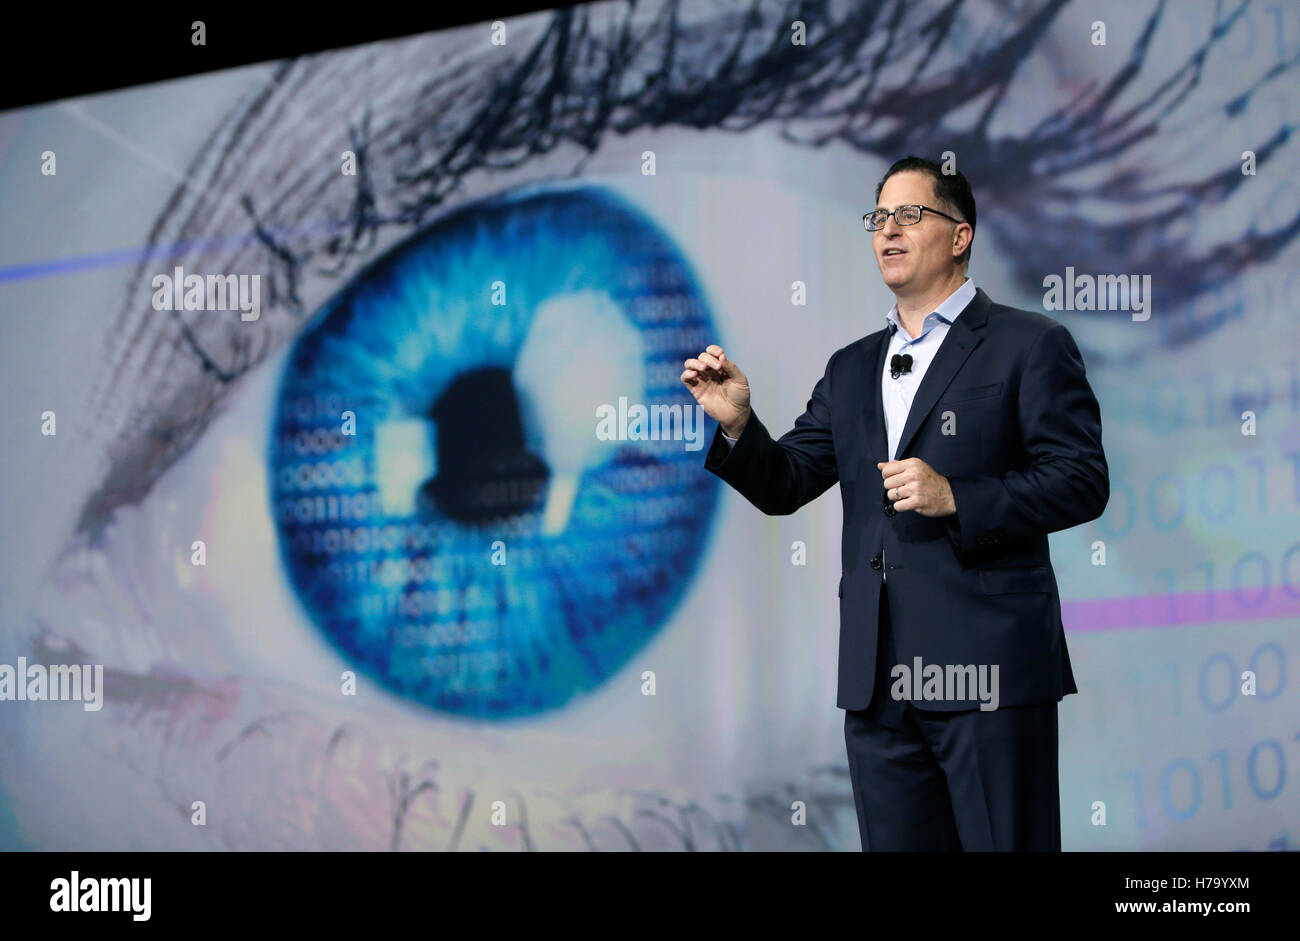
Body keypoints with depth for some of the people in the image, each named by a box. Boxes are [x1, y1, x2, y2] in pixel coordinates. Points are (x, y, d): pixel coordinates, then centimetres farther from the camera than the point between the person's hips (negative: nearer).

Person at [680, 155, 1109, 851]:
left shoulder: (1028, 345, 2)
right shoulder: (852, 369, 20)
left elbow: (1082, 481, -6)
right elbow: (784, 486, 17)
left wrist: (955, 500, -16)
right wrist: (737, 425, -2)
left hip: (989, 672, -6)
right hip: (878, 683, 6)